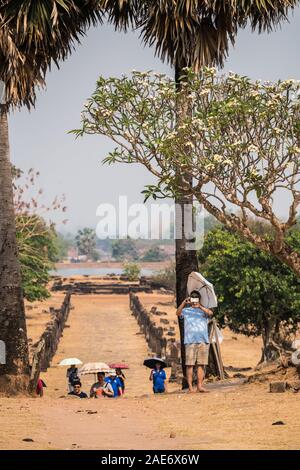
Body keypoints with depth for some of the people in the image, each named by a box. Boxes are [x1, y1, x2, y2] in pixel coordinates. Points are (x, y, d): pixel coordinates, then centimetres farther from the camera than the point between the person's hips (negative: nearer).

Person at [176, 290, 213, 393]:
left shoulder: (204, 310, 14)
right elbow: (178, 313, -8)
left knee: (201, 364, 0)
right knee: (190, 364, -6)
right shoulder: (186, 310, 12)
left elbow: (210, 313, -8)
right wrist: (184, 303, -24)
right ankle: (190, 387, -7)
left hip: (203, 341, 2)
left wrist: (200, 306, -25)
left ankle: (200, 385, 2)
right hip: (190, 341, -2)